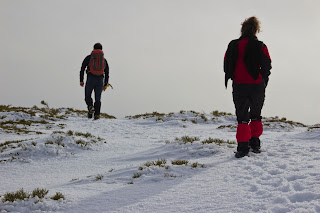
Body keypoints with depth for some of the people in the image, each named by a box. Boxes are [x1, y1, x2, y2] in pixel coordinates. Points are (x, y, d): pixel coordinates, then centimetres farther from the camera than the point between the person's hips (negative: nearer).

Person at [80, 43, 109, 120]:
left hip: (90, 79, -2)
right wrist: (105, 84, 19)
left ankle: (90, 107, -14)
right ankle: (97, 115, -3)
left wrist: (81, 80, 5)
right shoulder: (104, 60, 15)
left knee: (88, 96, 13)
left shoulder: (88, 58, 9)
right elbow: (107, 73, 14)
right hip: (100, 80, 2)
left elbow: (82, 69, 3)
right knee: (98, 98, 8)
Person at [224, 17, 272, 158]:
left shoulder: (233, 45, 0)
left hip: (239, 86, 0)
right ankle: (255, 143, 19)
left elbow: (226, 65, 5)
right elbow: (267, 67, -3)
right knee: (255, 115, 18)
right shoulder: (260, 47, -5)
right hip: (257, 86, 0)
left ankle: (243, 146, -10)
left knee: (242, 117, 3)